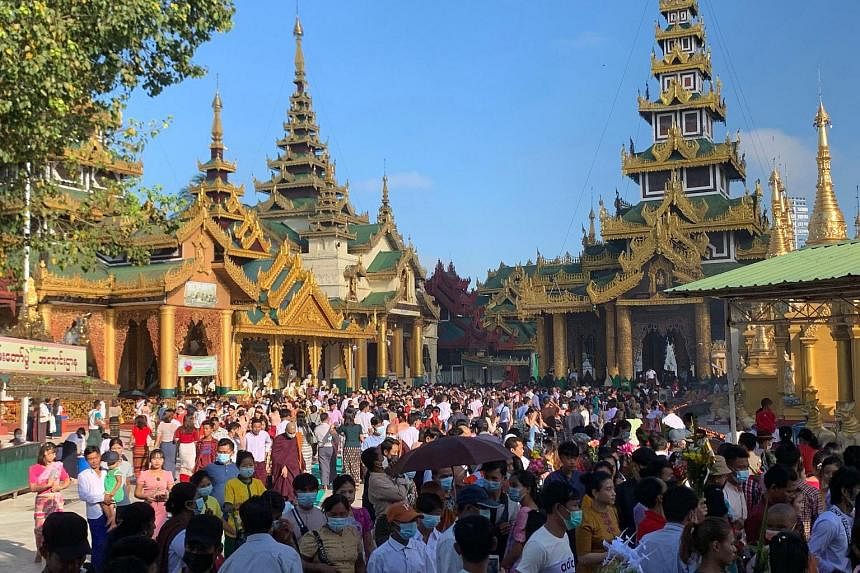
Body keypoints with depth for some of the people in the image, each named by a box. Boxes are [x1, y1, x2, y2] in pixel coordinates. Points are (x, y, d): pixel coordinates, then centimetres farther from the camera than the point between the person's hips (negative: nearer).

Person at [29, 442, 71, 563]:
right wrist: (47, 485, -19)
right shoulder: (34, 468, -1)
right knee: (39, 527, -2)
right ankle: (39, 552, 19)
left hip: (56, 500, 1)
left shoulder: (58, 466, 4)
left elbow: (67, 481, 12)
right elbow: (32, 487, -8)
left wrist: (60, 487, -7)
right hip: (42, 500, -1)